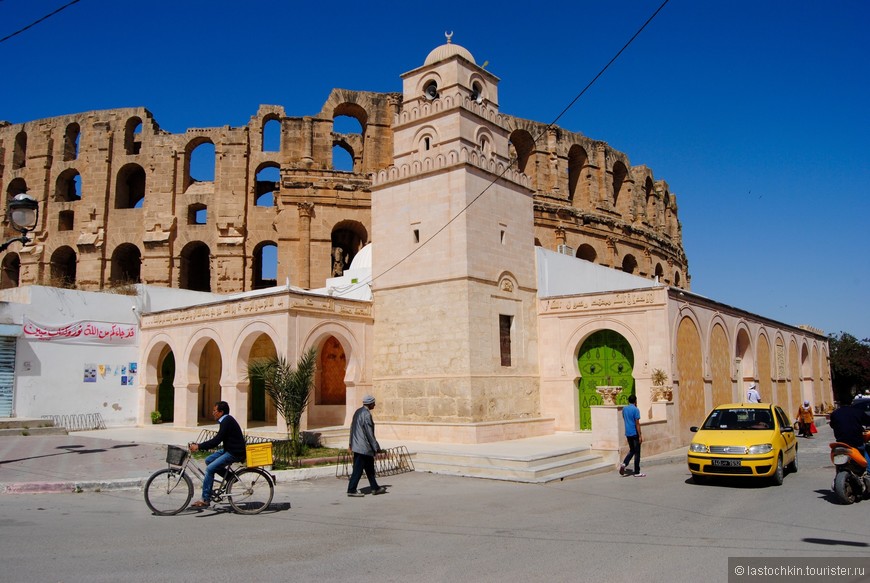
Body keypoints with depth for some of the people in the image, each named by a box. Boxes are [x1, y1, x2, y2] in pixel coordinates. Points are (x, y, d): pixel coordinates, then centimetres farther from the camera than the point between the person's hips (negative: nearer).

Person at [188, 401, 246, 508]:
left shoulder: (227, 422, -18)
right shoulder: (226, 420, 13)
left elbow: (216, 441, -23)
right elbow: (217, 439, 17)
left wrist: (199, 446, -19)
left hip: (235, 453, -10)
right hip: (229, 450, 10)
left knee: (210, 469, -13)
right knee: (208, 460, 12)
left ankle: (205, 500, -7)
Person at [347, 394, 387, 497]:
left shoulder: (358, 412, 10)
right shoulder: (366, 414, -19)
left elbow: (352, 428, 17)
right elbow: (369, 433, -19)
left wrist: (351, 443, 24)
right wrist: (376, 448, -12)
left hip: (356, 445, 10)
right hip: (364, 447, -10)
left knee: (369, 468, 17)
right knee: (358, 469, -2)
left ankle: (375, 488, 24)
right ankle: (351, 490, 4)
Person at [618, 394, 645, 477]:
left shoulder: (624, 408, 7)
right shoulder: (635, 409, -14)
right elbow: (637, 423, -16)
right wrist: (640, 436, -14)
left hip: (627, 433, 6)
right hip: (635, 433, -6)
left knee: (631, 450, 19)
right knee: (637, 453, 3)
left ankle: (624, 463, -3)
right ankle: (637, 473, 6)